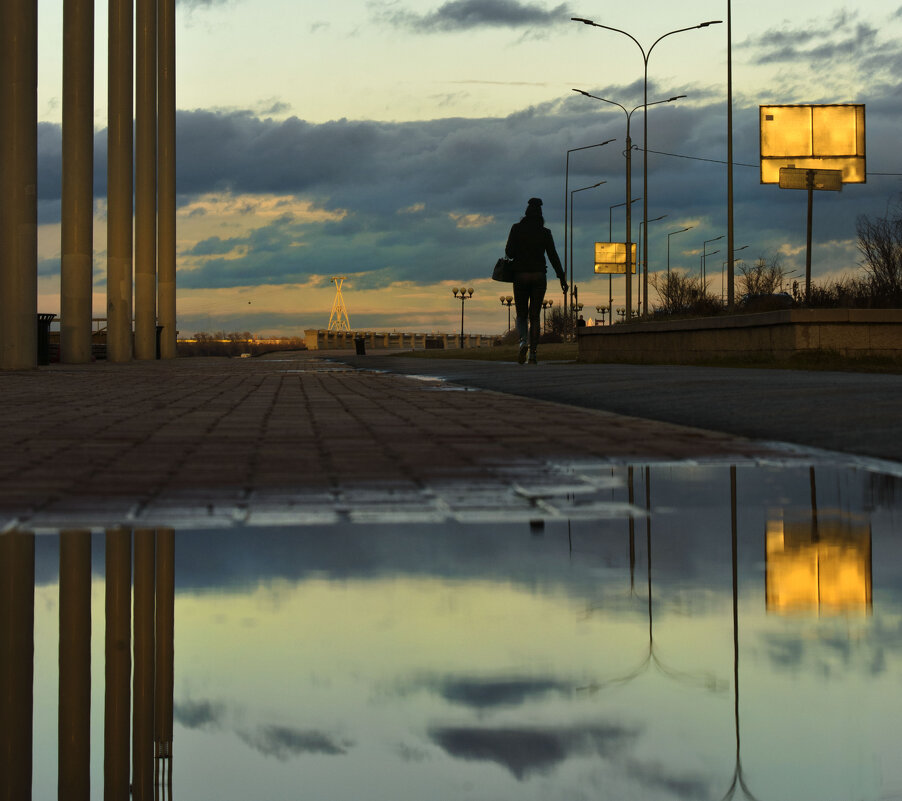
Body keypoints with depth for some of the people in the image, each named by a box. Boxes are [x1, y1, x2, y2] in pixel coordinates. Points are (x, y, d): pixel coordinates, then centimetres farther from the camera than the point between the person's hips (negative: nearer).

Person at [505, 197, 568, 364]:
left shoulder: (517, 228, -2)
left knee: (521, 315, 10)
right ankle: (533, 353, -2)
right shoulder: (545, 232, 1)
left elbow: (509, 253, -6)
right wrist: (562, 277, 1)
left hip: (520, 275, -1)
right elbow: (553, 256, -2)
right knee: (534, 316, 7)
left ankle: (523, 341, -20)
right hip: (539, 276, 1)